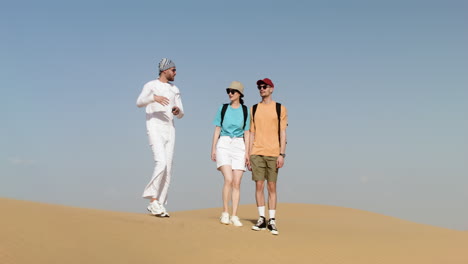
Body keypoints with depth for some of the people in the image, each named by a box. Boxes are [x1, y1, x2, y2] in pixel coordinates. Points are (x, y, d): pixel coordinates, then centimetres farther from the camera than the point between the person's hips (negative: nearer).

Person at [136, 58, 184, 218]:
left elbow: (180, 115, 17)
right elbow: (139, 103, -21)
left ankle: (158, 205, 6)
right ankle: (153, 200, -13)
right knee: (161, 164, -22)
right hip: (155, 130, -6)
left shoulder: (175, 90, 17)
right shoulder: (150, 86, -2)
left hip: (169, 131, 6)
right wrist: (154, 97, -41)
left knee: (168, 169, 1)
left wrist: (178, 110, -9)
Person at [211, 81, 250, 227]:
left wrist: (247, 152, 0)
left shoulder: (245, 110, 7)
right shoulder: (222, 108, 7)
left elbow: (246, 133, 7)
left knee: (237, 183, -3)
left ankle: (234, 216, 1)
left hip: (239, 146, 1)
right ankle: (225, 213, -5)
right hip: (224, 145, -1)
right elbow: (217, 129, 7)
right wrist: (213, 148, 0)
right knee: (228, 179, -16)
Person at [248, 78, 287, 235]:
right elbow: (252, 133, 14)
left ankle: (272, 221, 3)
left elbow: (282, 133, 1)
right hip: (257, 153, 2)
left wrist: (282, 154, -8)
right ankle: (261, 219, 5)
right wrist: (249, 155, 7)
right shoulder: (254, 109, 13)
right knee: (259, 185, -1)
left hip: (273, 154, -2)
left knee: (272, 187, -1)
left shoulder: (280, 109, 5)